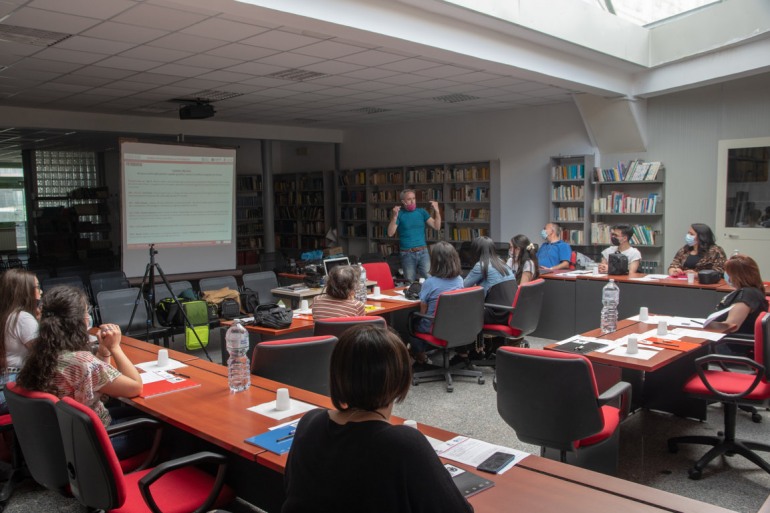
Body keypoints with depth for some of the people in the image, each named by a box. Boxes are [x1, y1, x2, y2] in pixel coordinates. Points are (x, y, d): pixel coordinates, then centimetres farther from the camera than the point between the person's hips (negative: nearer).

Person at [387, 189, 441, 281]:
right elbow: (390, 234, -11)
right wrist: (395, 216, -22)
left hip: (423, 252, 2)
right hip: (407, 254, -2)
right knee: (410, 282, 5)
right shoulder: (399, 214, -2)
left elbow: (437, 227, 2)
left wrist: (437, 211, -11)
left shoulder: (422, 212, 6)